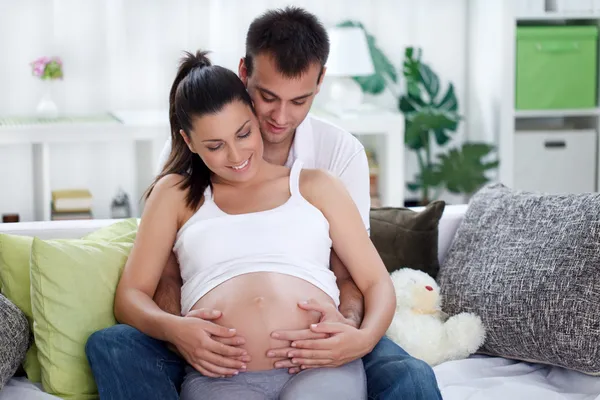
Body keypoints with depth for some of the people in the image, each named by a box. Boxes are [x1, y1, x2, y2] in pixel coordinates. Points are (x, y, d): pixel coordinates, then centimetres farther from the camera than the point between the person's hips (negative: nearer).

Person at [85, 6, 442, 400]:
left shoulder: (342, 152, 0)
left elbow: (350, 272, -3)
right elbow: (165, 272, -5)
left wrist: (347, 324, -28)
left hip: (310, 336, -1)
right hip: (217, 334, 1)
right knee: (110, 345, -28)